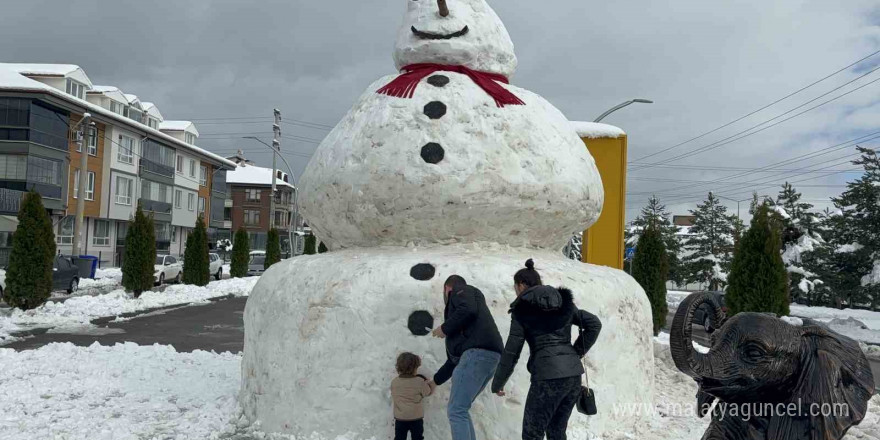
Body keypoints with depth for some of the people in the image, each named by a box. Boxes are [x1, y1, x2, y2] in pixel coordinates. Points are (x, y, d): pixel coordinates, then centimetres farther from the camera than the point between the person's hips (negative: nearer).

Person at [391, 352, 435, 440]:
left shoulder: (394, 382, -4)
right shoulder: (420, 382, -13)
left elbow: (394, 398, 9)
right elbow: (428, 392, 1)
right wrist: (431, 383, 21)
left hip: (400, 417, 2)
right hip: (416, 417, -2)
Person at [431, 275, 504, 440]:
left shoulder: (460, 290, 12)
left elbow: (468, 310, -15)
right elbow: (454, 358, 37)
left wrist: (445, 328, -1)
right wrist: (435, 380, 44)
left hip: (478, 352, -9)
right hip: (488, 355, 10)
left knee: (456, 411, -11)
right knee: (460, 410, 16)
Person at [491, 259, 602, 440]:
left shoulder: (522, 310, 0)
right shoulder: (564, 302, 16)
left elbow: (512, 351, -2)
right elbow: (594, 324, 11)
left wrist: (497, 383, 10)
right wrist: (575, 354, 13)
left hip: (547, 377, -6)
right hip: (574, 374, 6)